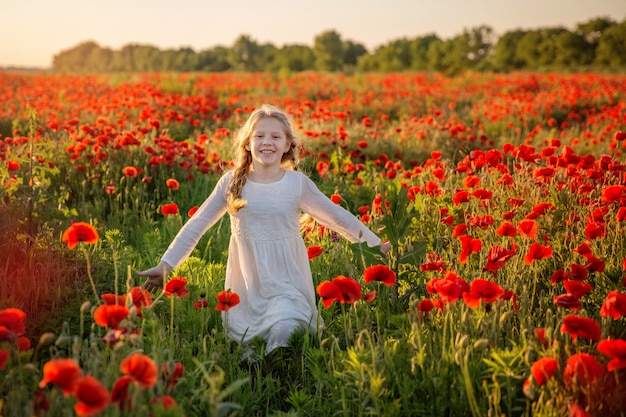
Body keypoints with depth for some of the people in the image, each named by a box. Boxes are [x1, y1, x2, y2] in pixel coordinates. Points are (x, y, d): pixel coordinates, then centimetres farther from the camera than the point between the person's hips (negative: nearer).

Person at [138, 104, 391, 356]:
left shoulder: (298, 183, 1)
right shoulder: (232, 182, 1)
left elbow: (337, 217, 6)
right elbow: (197, 225, 5)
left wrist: (375, 245, 4)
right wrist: (165, 265, 2)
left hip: (288, 284, -1)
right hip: (246, 286, 1)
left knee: (284, 331, -25)